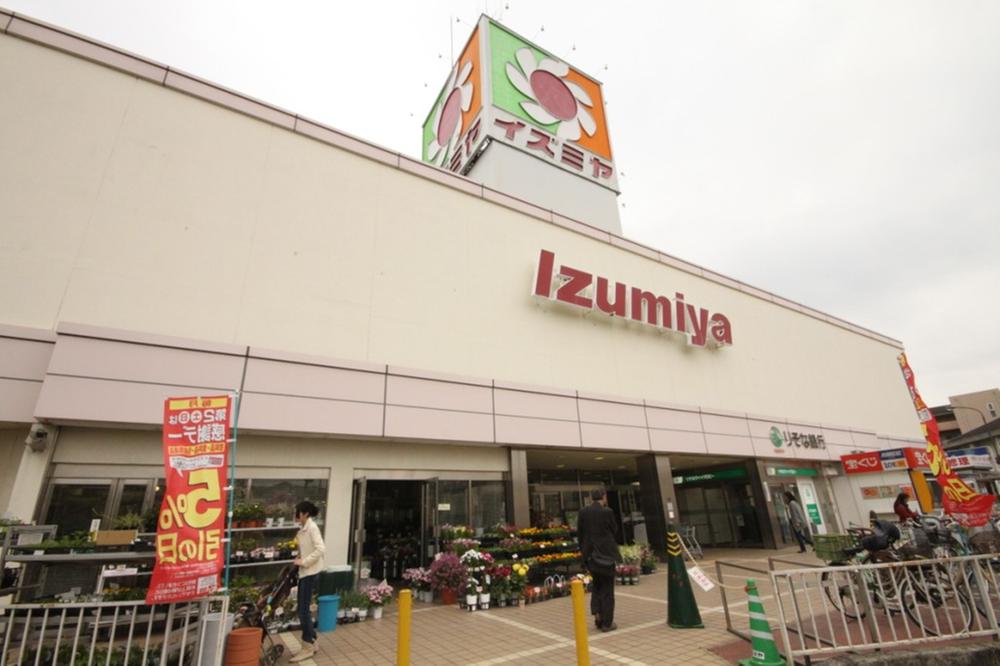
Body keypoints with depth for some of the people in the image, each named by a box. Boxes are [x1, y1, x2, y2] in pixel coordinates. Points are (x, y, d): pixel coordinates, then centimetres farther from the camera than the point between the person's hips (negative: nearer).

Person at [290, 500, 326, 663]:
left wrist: (303, 562, -20)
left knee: (304, 610, -3)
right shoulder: (303, 528, 10)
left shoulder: (312, 527, -17)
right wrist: (300, 559, 4)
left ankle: (307, 648, 10)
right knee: (304, 610, 14)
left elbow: (320, 549, -24)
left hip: (310, 573, -9)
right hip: (304, 572, 9)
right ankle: (311, 643, 27)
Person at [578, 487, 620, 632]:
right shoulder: (607, 512, -15)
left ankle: (596, 613, 12)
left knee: (597, 585, 24)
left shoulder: (583, 512, -3)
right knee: (607, 588, 9)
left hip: (590, 555, 4)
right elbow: (615, 531, -3)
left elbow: (579, 533, 2)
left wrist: (584, 551, 13)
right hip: (606, 554, -4)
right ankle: (607, 623, 15)